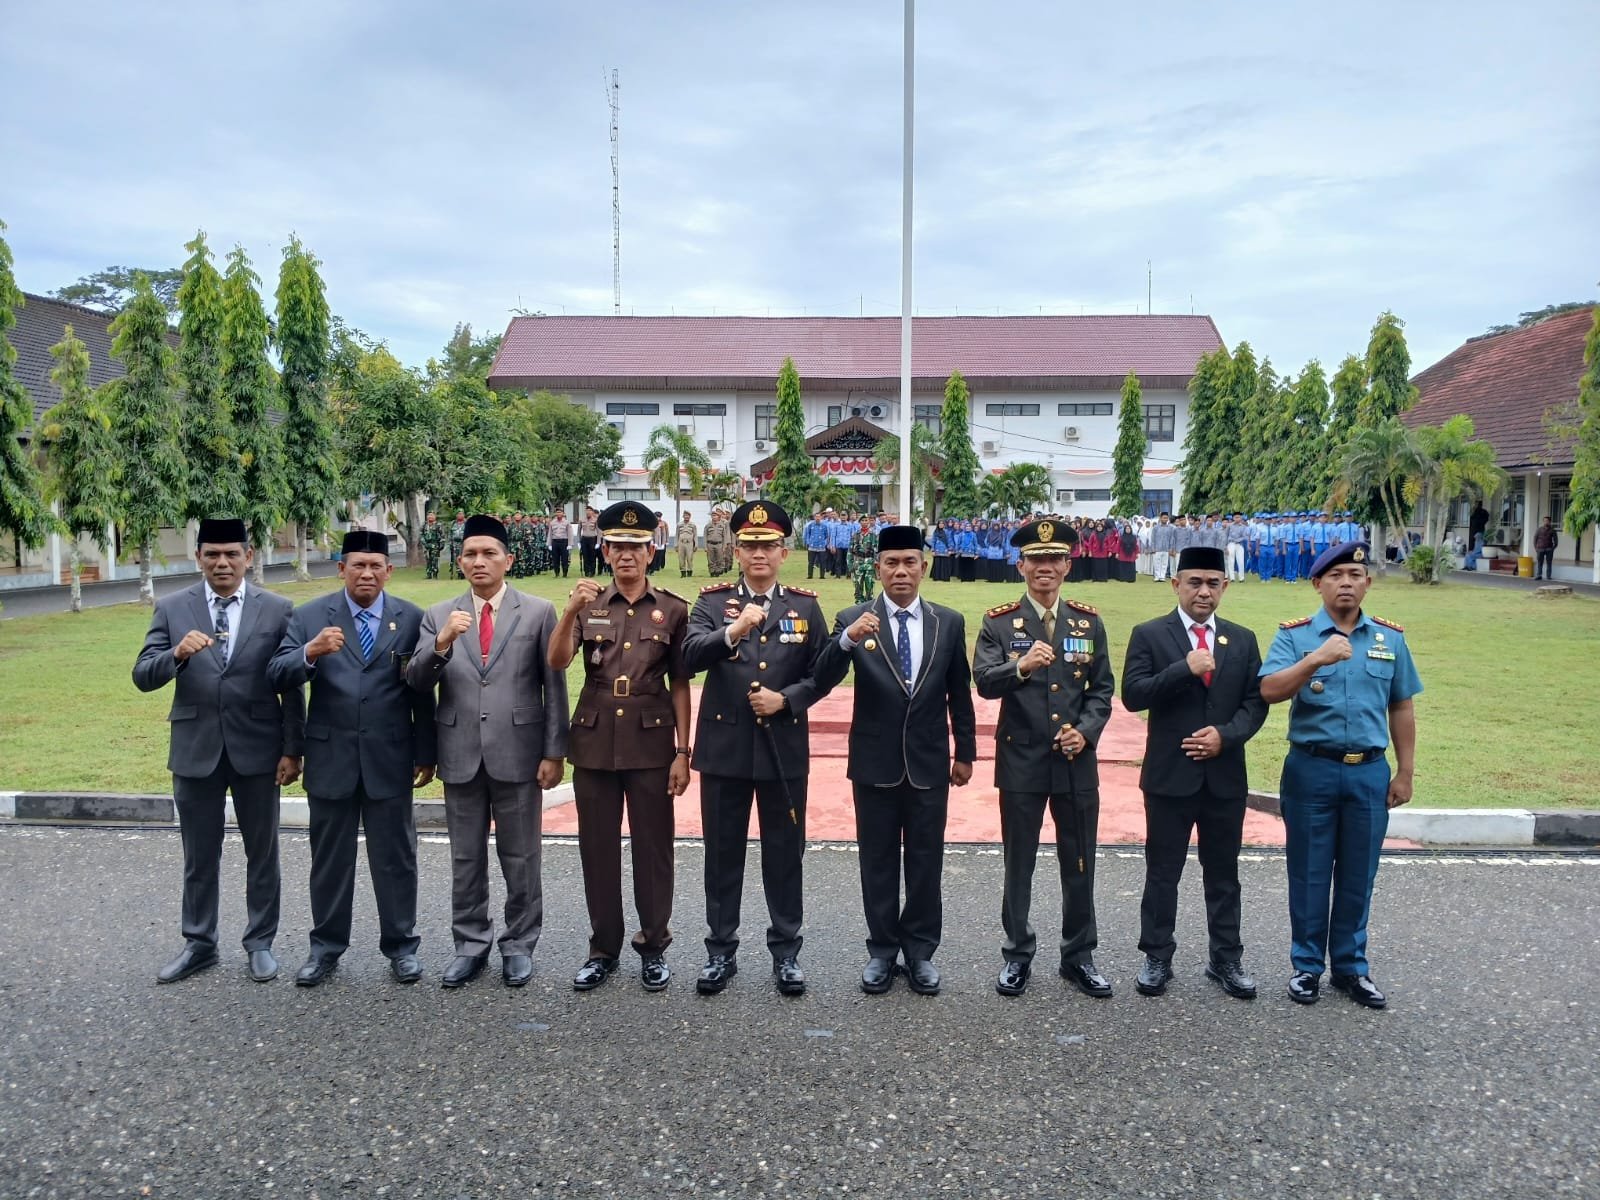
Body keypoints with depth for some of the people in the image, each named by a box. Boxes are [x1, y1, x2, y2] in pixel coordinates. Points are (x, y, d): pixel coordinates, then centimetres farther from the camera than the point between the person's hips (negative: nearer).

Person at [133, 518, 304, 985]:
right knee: (199, 856, 13)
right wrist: (177, 653, -26)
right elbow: (143, 677, -5)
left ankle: (260, 942, 24)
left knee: (262, 853, 10)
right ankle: (199, 943, 28)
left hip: (257, 749, -1)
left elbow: (291, 684, -2)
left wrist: (293, 749, -5)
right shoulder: (172, 608, 1)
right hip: (195, 749, 1)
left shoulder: (277, 610, -3)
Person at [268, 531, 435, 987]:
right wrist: (310, 652, -29)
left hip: (390, 758, 0)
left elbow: (423, 692, 1)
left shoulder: (411, 618, -1)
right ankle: (326, 945, 28)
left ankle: (401, 944, 23)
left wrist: (426, 754, 1)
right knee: (329, 858, 13)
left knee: (395, 856, 9)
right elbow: (278, 676, -9)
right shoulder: (310, 616, 0)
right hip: (331, 757, 1)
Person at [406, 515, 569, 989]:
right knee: (465, 858, 13)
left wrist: (554, 752, -6)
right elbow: (416, 681, -2)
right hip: (461, 755, 2)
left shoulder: (539, 612, -1)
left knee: (520, 857, 9)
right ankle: (471, 944, 28)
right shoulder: (438, 616, 6)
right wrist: (441, 643, -21)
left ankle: (519, 944, 24)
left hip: (518, 753, -2)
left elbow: (554, 687, -2)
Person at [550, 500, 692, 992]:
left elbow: (680, 686, 2)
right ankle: (603, 948, 23)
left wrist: (683, 753, -3)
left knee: (653, 848, 6)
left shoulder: (673, 609, 1)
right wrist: (571, 612, -26)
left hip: (651, 744, -1)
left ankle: (654, 947, 21)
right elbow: (557, 662, -10)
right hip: (595, 743, 2)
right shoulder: (588, 605, 5)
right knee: (597, 849, 9)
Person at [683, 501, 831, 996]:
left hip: (784, 748, 1)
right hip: (724, 746, 0)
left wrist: (786, 699, -13)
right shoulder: (712, 601, 1)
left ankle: (786, 951, 23)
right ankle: (720, 951, 23)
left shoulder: (805, 605, 4)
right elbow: (691, 656, -16)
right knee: (722, 853, 9)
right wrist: (733, 631, -32)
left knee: (784, 853, 9)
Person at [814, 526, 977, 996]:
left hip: (929, 764, 1)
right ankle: (882, 949, 24)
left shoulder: (950, 622, 0)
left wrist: (966, 752, 7)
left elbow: (959, 693, 7)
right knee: (878, 861, 10)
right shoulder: (853, 619, -5)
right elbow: (822, 680, -17)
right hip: (874, 763, -1)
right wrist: (847, 639, -34)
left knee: (925, 861, 11)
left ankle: (920, 950, 25)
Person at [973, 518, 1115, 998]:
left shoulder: (1089, 622, 5)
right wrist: (1020, 667, -34)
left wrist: (1086, 731, -9)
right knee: (1018, 864, 9)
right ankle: (1017, 954, 24)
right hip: (1021, 762, -2)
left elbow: (1102, 689, 7)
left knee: (1079, 864, 11)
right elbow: (983, 682, -15)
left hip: (1077, 762, 2)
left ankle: (1079, 956, 27)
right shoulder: (998, 622, -3)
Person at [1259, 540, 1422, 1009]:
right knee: (1309, 875, 7)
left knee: (1358, 876, 12)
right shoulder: (1295, 635, -4)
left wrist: (1405, 772, 8)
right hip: (1311, 770, -2)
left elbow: (1401, 708, 10)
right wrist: (1316, 659, -31)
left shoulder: (1390, 638, 6)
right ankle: (1307, 966, 21)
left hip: (1370, 772, 3)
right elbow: (1269, 691, -18)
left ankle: (1350, 967, 26)